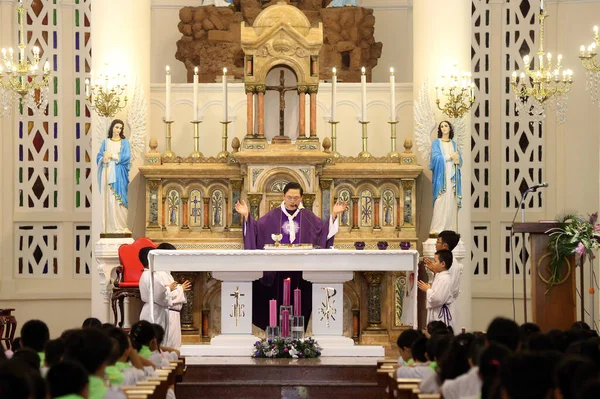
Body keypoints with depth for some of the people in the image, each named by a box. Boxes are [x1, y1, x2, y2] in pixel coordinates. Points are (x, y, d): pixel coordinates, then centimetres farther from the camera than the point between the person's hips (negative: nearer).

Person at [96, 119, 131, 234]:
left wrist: (112, 156, -8)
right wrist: (104, 159, -12)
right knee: (107, 198, -2)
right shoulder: (106, 142, 14)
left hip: (119, 173, -2)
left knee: (118, 198, -9)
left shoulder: (125, 142, 7)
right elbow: (99, 156, 9)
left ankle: (120, 226, -8)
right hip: (107, 173, 2)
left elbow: (126, 157, -5)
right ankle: (109, 226, -2)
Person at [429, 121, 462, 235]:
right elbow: (436, 157, -9)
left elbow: (459, 159, 15)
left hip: (452, 176, 4)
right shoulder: (436, 143, 4)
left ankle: (450, 228, -1)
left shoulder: (454, 144, 17)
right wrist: (450, 156, -8)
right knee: (441, 200, -13)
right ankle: (437, 228, -16)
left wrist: (457, 160, -8)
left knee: (451, 201, -1)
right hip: (441, 175, -4)